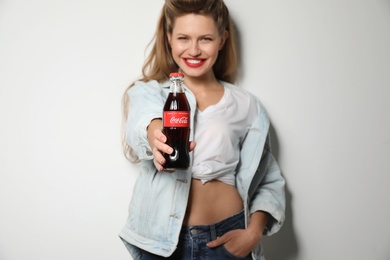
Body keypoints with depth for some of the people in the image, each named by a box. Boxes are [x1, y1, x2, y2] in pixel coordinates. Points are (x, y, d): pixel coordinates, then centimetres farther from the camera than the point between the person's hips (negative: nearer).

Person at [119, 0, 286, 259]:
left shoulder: (247, 106, 2)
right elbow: (144, 118, -24)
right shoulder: (147, 92, 0)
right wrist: (155, 134, -45)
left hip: (226, 238, 1)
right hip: (162, 239, 0)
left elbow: (268, 181, 6)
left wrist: (254, 233, -8)